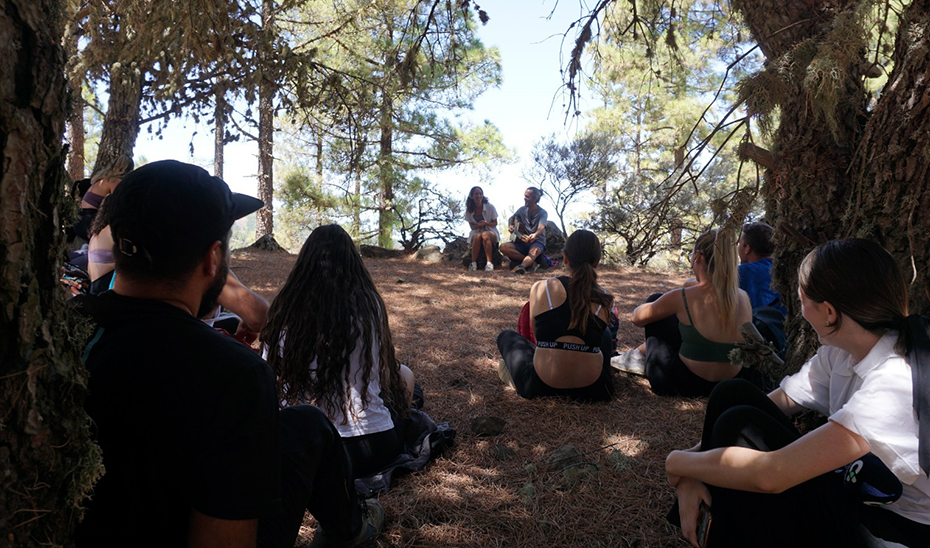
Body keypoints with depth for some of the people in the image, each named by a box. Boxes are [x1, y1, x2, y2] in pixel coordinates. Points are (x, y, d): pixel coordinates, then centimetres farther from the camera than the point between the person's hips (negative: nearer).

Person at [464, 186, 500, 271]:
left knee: (485, 235, -37)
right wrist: (478, 225, -20)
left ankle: (489, 263, -43)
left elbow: (495, 223, 1)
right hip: (476, 233, 1)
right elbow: (472, 226, 4)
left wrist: (486, 223, -21)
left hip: (491, 233, -1)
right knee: (477, 236, -36)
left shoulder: (490, 207, -5)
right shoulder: (469, 210, 0)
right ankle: (473, 263, -35)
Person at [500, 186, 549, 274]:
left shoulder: (543, 213, -10)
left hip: (537, 242, -5)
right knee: (503, 247, -23)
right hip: (523, 241, 5)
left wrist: (534, 235, -52)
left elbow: (541, 228, -28)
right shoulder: (522, 210, 5)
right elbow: (512, 218, 21)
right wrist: (511, 226, -4)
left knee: (534, 251, -42)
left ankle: (521, 266, -72)